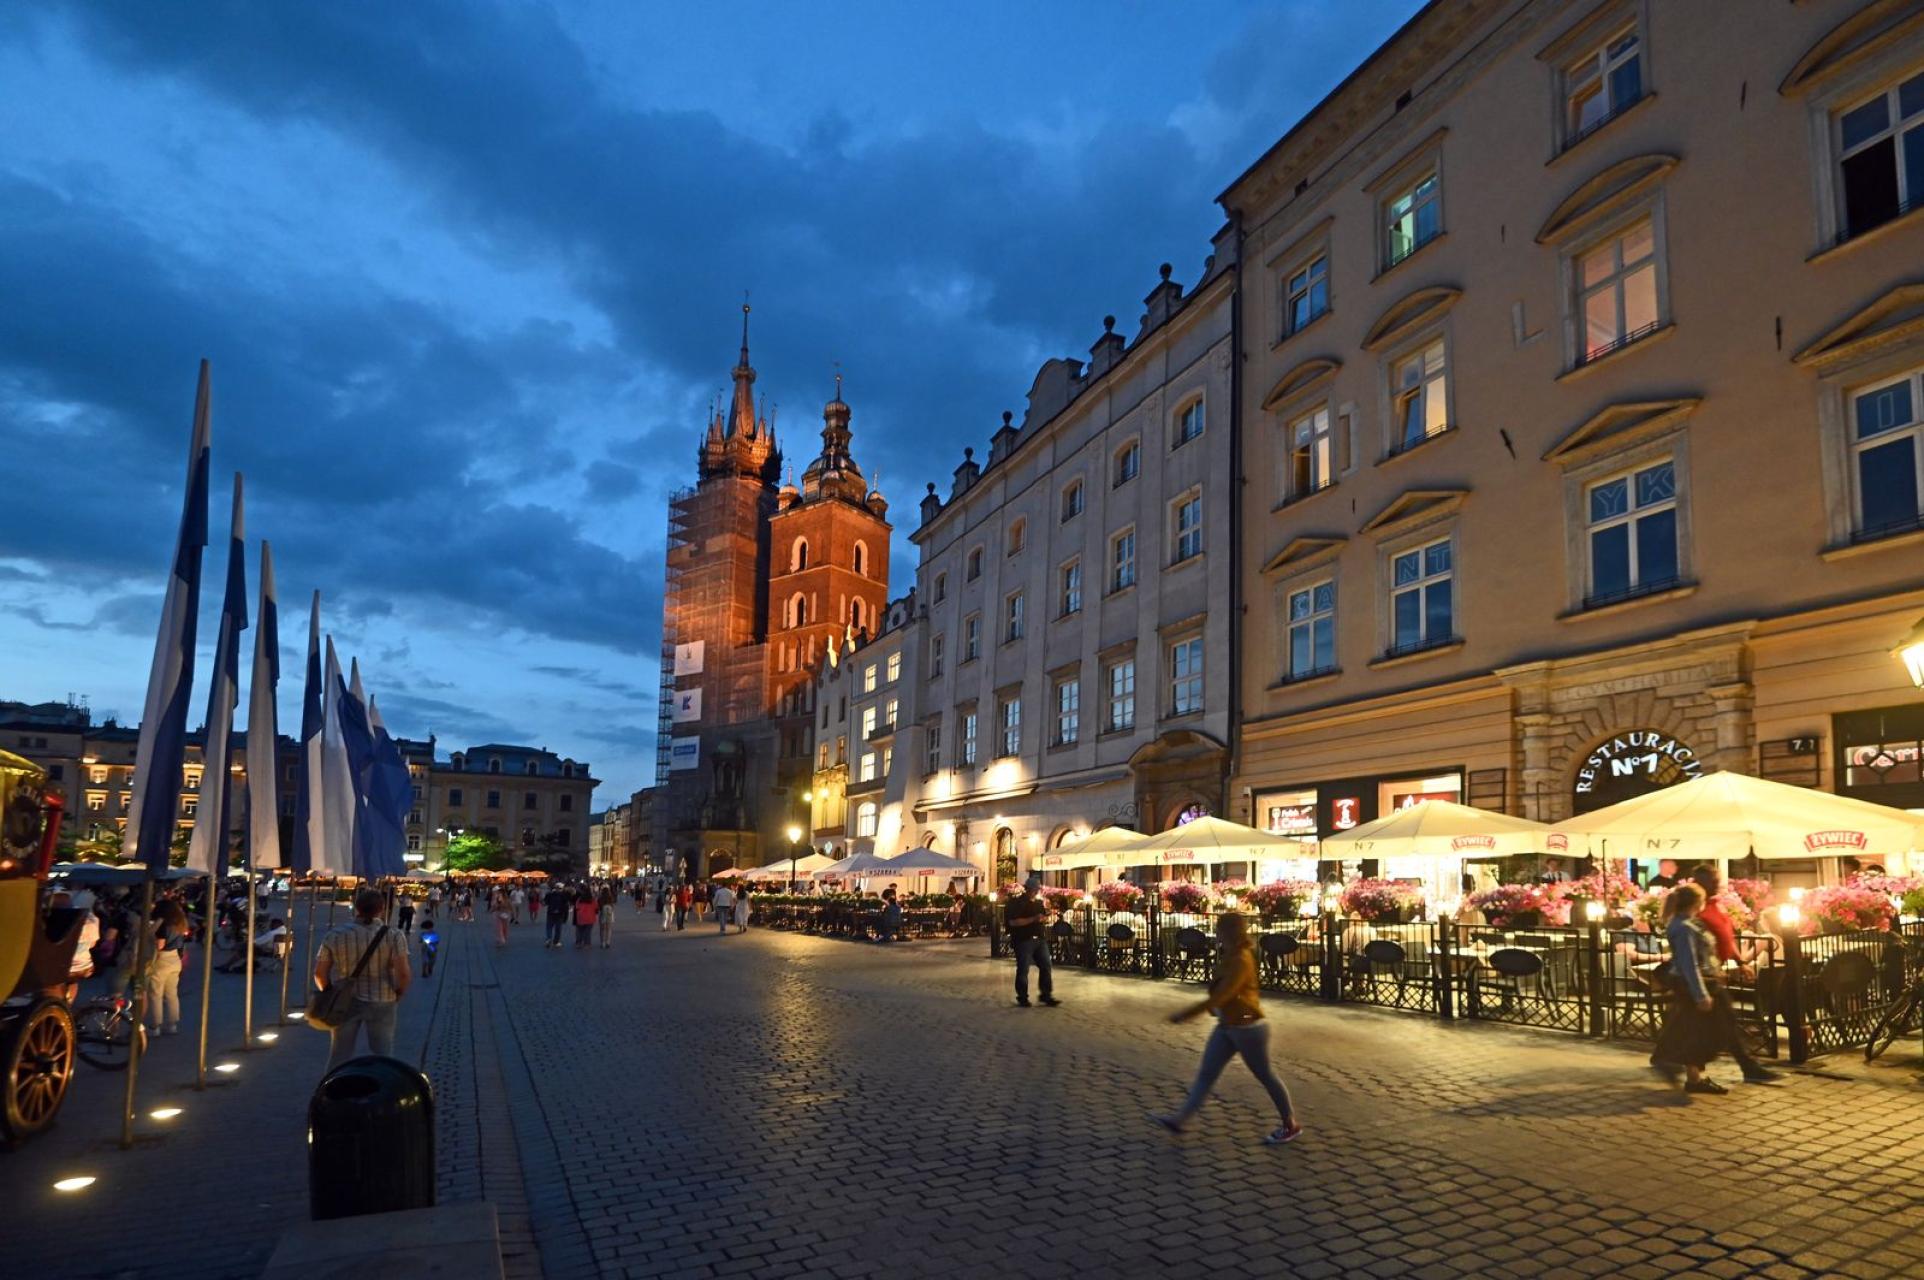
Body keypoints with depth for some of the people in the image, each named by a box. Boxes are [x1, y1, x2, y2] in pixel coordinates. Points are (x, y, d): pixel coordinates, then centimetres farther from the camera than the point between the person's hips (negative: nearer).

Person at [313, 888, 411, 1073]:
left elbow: (320, 973, -3)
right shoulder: (392, 936, -11)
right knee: (383, 1053, 12)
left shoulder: (335, 935, -5)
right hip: (381, 1002, -1)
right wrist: (398, 994, 1)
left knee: (339, 1055, 13)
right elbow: (404, 973, -17)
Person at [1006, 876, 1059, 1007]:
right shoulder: (1017, 903, -9)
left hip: (1040, 939, 6)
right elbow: (1013, 922, -19)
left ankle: (1046, 995, 13)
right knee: (1023, 970, 0)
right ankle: (1022, 997, 11)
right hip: (1023, 940, -6)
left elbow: (1045, 919, 22)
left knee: (1046, 967, 4)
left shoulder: (1040, 902, 13)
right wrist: (1033, 919, -24)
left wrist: (1044, 918, -4)